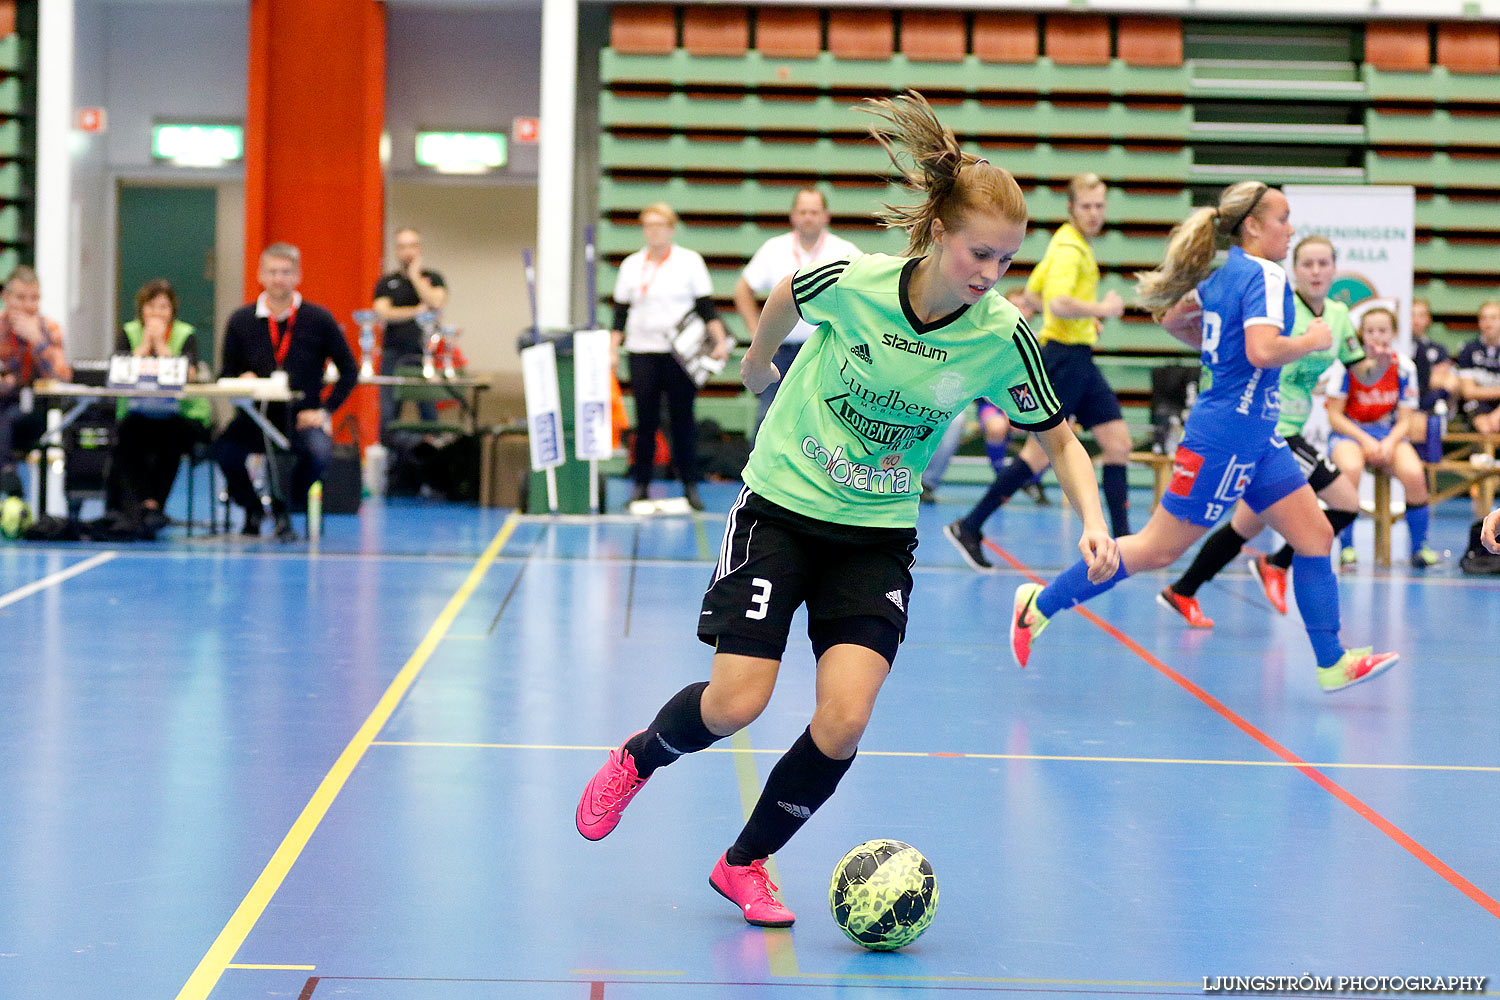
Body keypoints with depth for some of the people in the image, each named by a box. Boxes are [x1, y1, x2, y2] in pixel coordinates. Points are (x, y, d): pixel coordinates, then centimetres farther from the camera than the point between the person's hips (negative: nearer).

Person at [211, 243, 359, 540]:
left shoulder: (319, 320, 0)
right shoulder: (241, 320, 5)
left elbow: (349, 371, 6)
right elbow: (226, 374, 12)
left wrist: (325, 410, -3)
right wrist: (242, 382, -11)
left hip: (302, 417, -1)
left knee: (319, 453, -34)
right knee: (222, 450, -31)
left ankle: (283, 508, 1)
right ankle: (251, 507, 4)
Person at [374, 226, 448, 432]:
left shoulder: (433, 279, 9)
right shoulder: (386, 282, 12)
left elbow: (436, 304, -10)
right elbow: (383, 313, -2)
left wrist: (414, 275, -3)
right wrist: (416, 311, -9)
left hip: (424, 354, -1)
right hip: (393, 354, 1)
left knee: (429, 413, -4)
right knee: (388, 414, -2)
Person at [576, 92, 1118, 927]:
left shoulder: (1001, 336, -14)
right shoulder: (851, 283, -18)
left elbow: (1059, 438, -2)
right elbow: (787, 296, 6)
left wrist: (1094, 521, -19)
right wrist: (758, 364, 23)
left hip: (879, 534, 2)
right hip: (782, 505, -2)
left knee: (844, 721, -12)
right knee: (737, 703, -9)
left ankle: (747, 863, 12)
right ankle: (636, 760, 25)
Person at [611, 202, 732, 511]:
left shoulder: (690, 261, 4)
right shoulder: (631, 265, 11)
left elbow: (706, 307, 0)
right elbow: (620, 313, 13)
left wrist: (720, 341, -11)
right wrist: (612, 349, 4)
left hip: (681, 352, -2)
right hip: (642, 352, 2)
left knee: (683, 417, -2)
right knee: (646, 420, 1)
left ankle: (690, 485, 4)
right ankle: (641, 483, 8)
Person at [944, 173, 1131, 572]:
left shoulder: (1071, 242, 15)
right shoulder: (1070, 247, -16)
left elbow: (1033, 289, 25)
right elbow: (1058, 304, -30)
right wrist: (1101, 309, -17)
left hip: (1080, 362, 10)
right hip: (1065, 357, -10)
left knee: (1119, 442, 5)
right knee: (1040, 454, -6)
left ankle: (1122, 540, 8)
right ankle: (969, 527, 2)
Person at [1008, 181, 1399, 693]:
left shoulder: (1223, 275, 11)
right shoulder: (1265, 276, -16)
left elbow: (1171, 317, 24)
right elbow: (1263, 351, -30)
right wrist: (1313, 340, -15)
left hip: (1257, 437, 10)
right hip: (1226, 436, -10)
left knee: (1316, 535, 6)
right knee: (1158, 549, -3)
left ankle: (1332, 663, 9)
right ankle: (1039, 604, 6)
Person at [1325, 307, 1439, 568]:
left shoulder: (1404, 367, -5)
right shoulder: (1348, 364, -12)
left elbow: (1405, 420, -1)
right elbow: (1334, 416, -9)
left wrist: (1389, 443, -21)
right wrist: (1365, 441, -21)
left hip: (1388, 433, 2)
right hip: (1348, 431, -2)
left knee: (1414, 474, -28)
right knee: (1350, 468, -37)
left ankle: (1419, 548, -9)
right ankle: (1346, 547, -22)